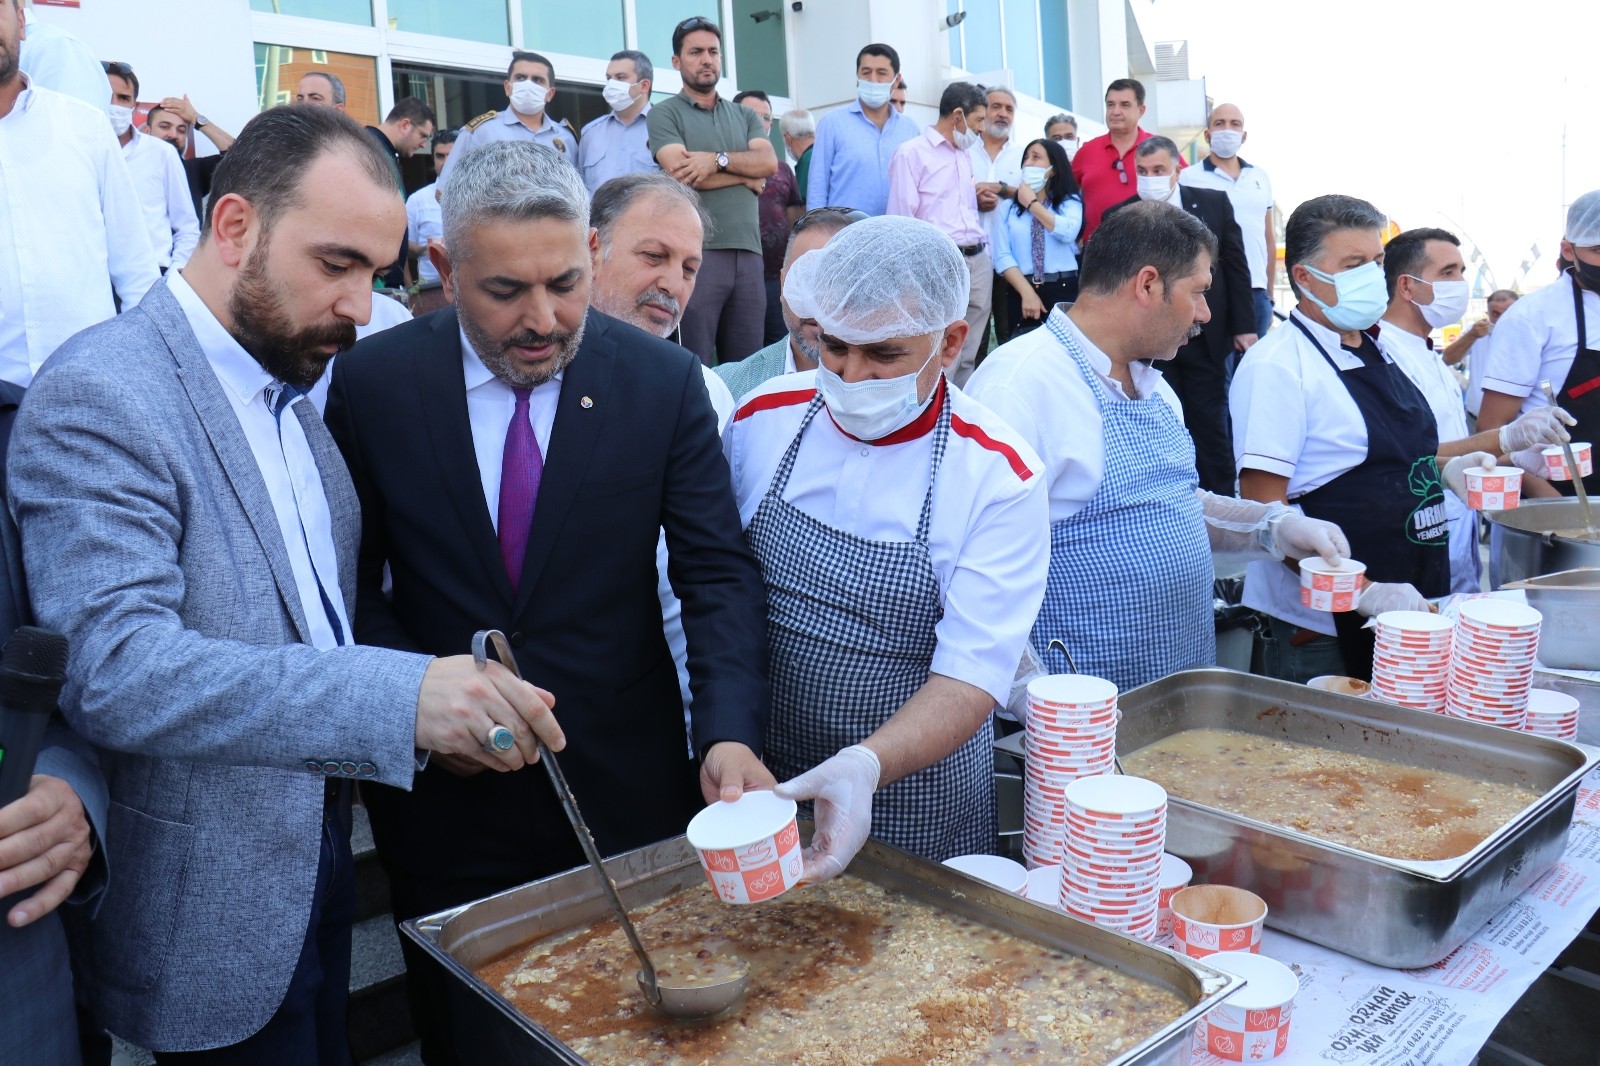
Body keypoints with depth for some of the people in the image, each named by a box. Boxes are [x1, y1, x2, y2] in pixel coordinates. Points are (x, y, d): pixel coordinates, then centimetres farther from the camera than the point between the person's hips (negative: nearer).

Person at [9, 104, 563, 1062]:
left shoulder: (292, 387, 5)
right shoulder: (102, 393, -21)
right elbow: (113, 670, -31)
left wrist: (455, 700, -4)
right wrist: (399, 699, -40)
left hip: (319, 854, 8)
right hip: (212, 918, -7)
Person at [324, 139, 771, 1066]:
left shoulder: (664, 380, -8)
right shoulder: (373, 381, -6)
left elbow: (719, 572, -11)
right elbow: (352, 583, 0)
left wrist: (730, 735, -24)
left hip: (628, 789, 0)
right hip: (444, 794, 1)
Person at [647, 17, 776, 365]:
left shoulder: (745, 115, 19)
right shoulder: (664, 114, 5)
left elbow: (769, 163, 3)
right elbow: (681, 173, -10)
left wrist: (718, 159, -11)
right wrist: (746, 176, 0)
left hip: (747, 251, 4)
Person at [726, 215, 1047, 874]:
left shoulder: (998, 476, -16)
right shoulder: (761, 419, -7)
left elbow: (974, 675, -20)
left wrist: (866, 766, -37)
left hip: (914, 809, -2)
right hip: (762, 782, 3)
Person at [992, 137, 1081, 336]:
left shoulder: (1070, 202, 8)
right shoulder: (1008, 207, 9)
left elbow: (1067, 233, -15)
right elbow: (1003, 257, -2)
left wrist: (1032, 204, -4)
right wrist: (1027, 292, -15)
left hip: (1064, 290, -1)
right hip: (1021, 291, 1)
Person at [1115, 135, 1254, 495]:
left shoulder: (1214, 203, 3)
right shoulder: (1119, 216, -1)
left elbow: (1235, 266, 4)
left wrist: (1243, 326, 1)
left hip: (1205, 336, 1)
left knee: (1210, 425, 9)